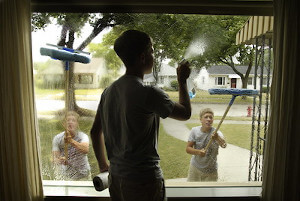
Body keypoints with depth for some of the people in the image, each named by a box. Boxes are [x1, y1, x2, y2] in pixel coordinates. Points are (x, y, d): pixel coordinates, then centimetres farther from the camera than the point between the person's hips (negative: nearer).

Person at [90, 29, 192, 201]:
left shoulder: (108, 92, 0)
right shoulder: (149, 94, -21)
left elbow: (95, 132, 8)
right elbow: (186, 113, -6)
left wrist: (103, 165, 19)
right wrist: (182, 81, 7)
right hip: (144, 181, -6)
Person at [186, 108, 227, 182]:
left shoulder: (216, 133, -21)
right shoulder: (194, 131, -12)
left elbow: (223, 145, -42)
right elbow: (188, 148, -11)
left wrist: (217, 138, -64)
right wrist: (198, 152, -31)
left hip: (210, 171, -2)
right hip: (195, 167, 2)